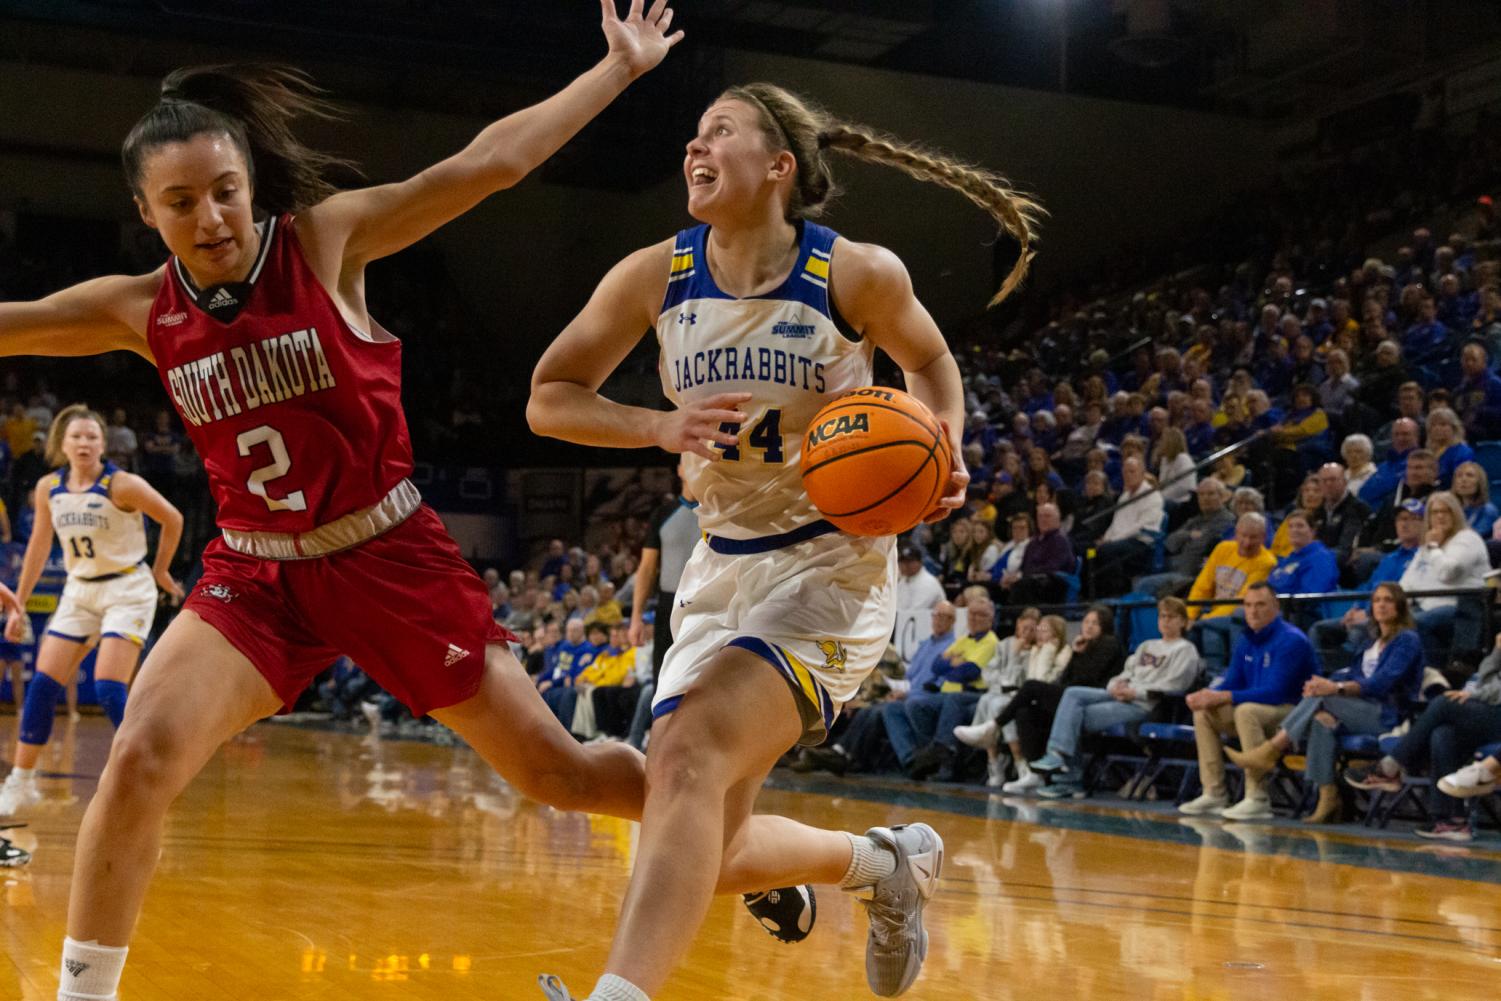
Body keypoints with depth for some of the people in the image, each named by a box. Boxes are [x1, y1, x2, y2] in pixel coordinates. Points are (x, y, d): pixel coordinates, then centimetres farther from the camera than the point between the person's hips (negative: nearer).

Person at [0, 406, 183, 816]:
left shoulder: (122, 485, -16)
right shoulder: (48, 488, 0)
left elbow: (172, 520, -4)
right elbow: (39, 547, 10)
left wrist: (161, 571, 4)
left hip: (127, 591, -5)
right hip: (79, 592, 5)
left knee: (109, 689, -16)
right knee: (42, 686, -1)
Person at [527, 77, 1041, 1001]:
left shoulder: (858, 274, -11)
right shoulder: (655, 278, -4)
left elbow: (930, 361, 10)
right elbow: (548, 399, 1)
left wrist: (945, 448, -10)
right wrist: (661, 427, -16)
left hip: (831, 566, -5)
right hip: (723, 567, 5)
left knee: (689, 756, -29)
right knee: (707, 848, 7)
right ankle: (890, 863, 35)